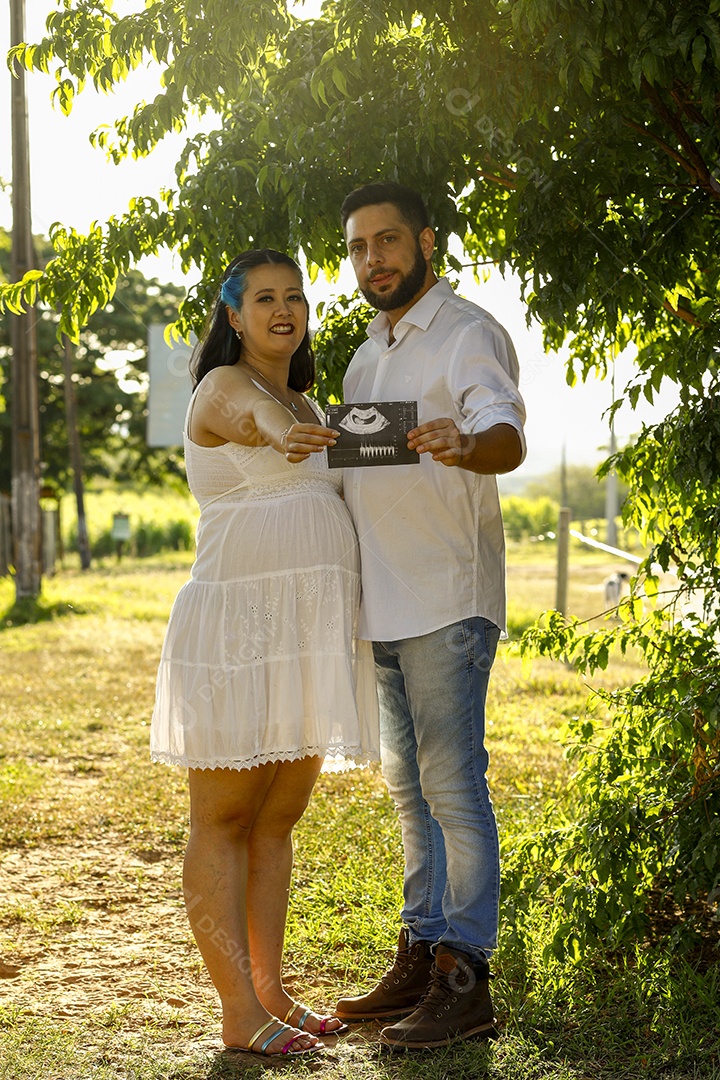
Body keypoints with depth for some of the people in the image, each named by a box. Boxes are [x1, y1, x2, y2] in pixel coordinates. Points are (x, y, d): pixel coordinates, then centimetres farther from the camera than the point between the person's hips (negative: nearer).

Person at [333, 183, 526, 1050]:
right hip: (385, 604, 9)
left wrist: (464, 443, -48)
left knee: (451, 785, -8)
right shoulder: (367, 358, 18)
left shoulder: (468, 334, -9)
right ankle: (422, 957, 22)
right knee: (409, 785, 13)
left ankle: (465, 981, -3)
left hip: (448, 597, -9)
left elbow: (508, 438, -28)